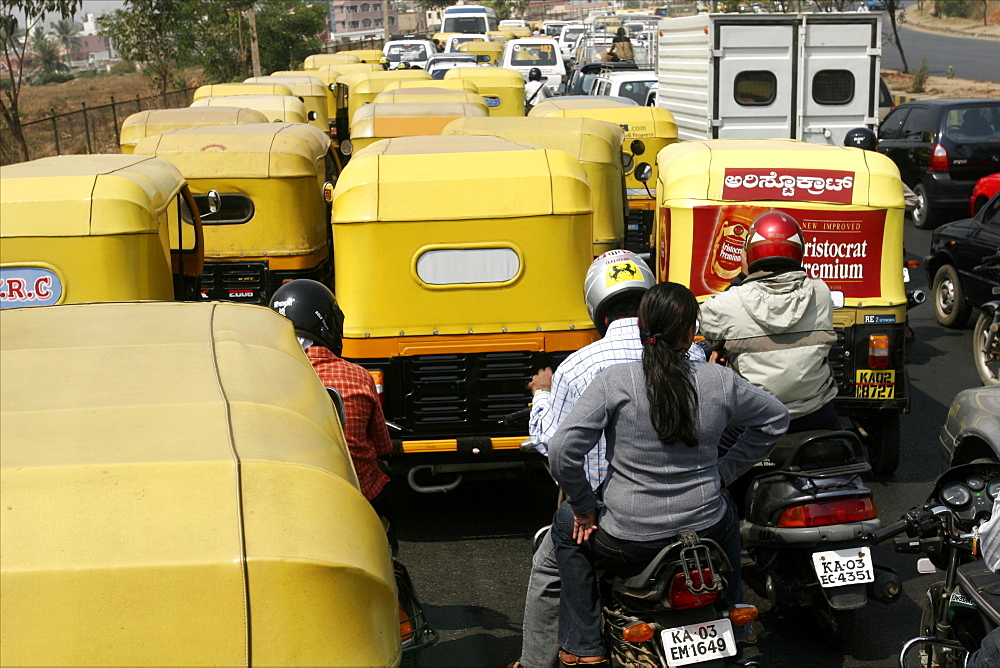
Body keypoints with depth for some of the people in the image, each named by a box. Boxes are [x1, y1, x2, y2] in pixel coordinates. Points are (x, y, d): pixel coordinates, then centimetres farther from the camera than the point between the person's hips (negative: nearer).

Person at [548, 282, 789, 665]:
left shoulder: (614, 382, -15)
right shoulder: (720, 382, -5)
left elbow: (562, 451, -20)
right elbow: (775, 419, 11)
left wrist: (584, 506, -3)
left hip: (630, 545, -3)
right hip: (706, 532, 3)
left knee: (566, 525, 27)